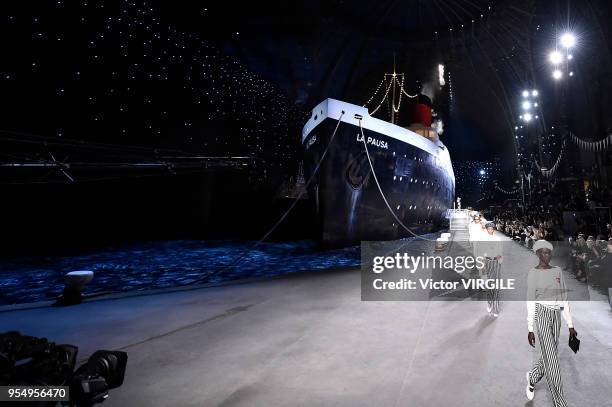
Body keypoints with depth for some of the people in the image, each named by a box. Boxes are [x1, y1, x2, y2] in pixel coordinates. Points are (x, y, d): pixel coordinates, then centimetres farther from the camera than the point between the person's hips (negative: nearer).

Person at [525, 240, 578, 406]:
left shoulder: (558, 271, 8)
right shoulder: (533, 273, -8)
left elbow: (563, 299, 10)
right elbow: (530, 302, -9)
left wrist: (570, 325, 8)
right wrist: (530, 329, -8)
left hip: (556, 315, 6)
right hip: (541, 314, -6)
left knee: (549, 355, 15)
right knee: (552, 359, -5)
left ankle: (532, 377, 42)